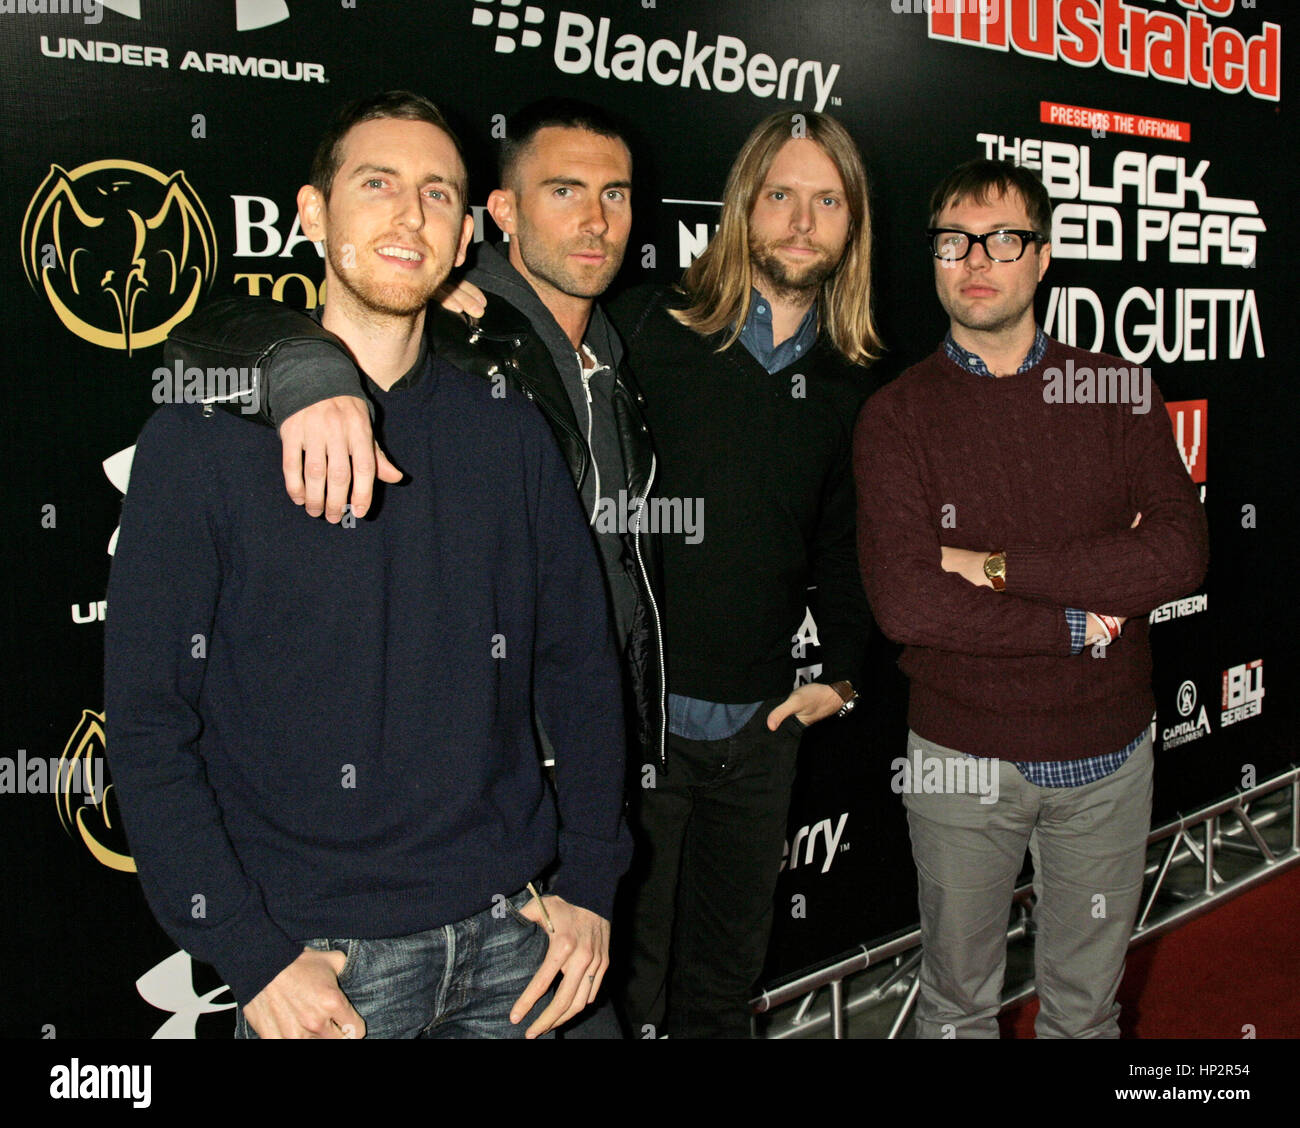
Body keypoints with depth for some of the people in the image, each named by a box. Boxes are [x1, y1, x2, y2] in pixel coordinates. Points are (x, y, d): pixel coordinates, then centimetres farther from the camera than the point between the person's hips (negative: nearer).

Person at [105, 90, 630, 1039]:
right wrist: (254, 957, -12)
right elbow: (148, 722, -7)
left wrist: (589, 887, 2)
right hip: (323, 960, -3)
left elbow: (581, 664, 8)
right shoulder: (205, 435, -6)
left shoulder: (511, 434, 3)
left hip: (509, 935, 3)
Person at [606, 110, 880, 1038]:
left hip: (759, 725, 5)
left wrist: (843, 674, 12)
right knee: (629, 972, 10)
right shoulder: (645, 329, -8)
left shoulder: (846, 386, 8)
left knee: (728, 971, 20)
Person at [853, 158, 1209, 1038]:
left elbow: (1180, 554, -13)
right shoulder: (898, 415, -6)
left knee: (1086, 1003, 19)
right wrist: (1079, 621, -15)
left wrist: (1001, 565, -18)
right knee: (958, 1001, 17)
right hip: (961, 757, -1)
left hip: (1108, 756, 2)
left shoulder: (1117, 393, 0)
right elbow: (905, 602, -18)